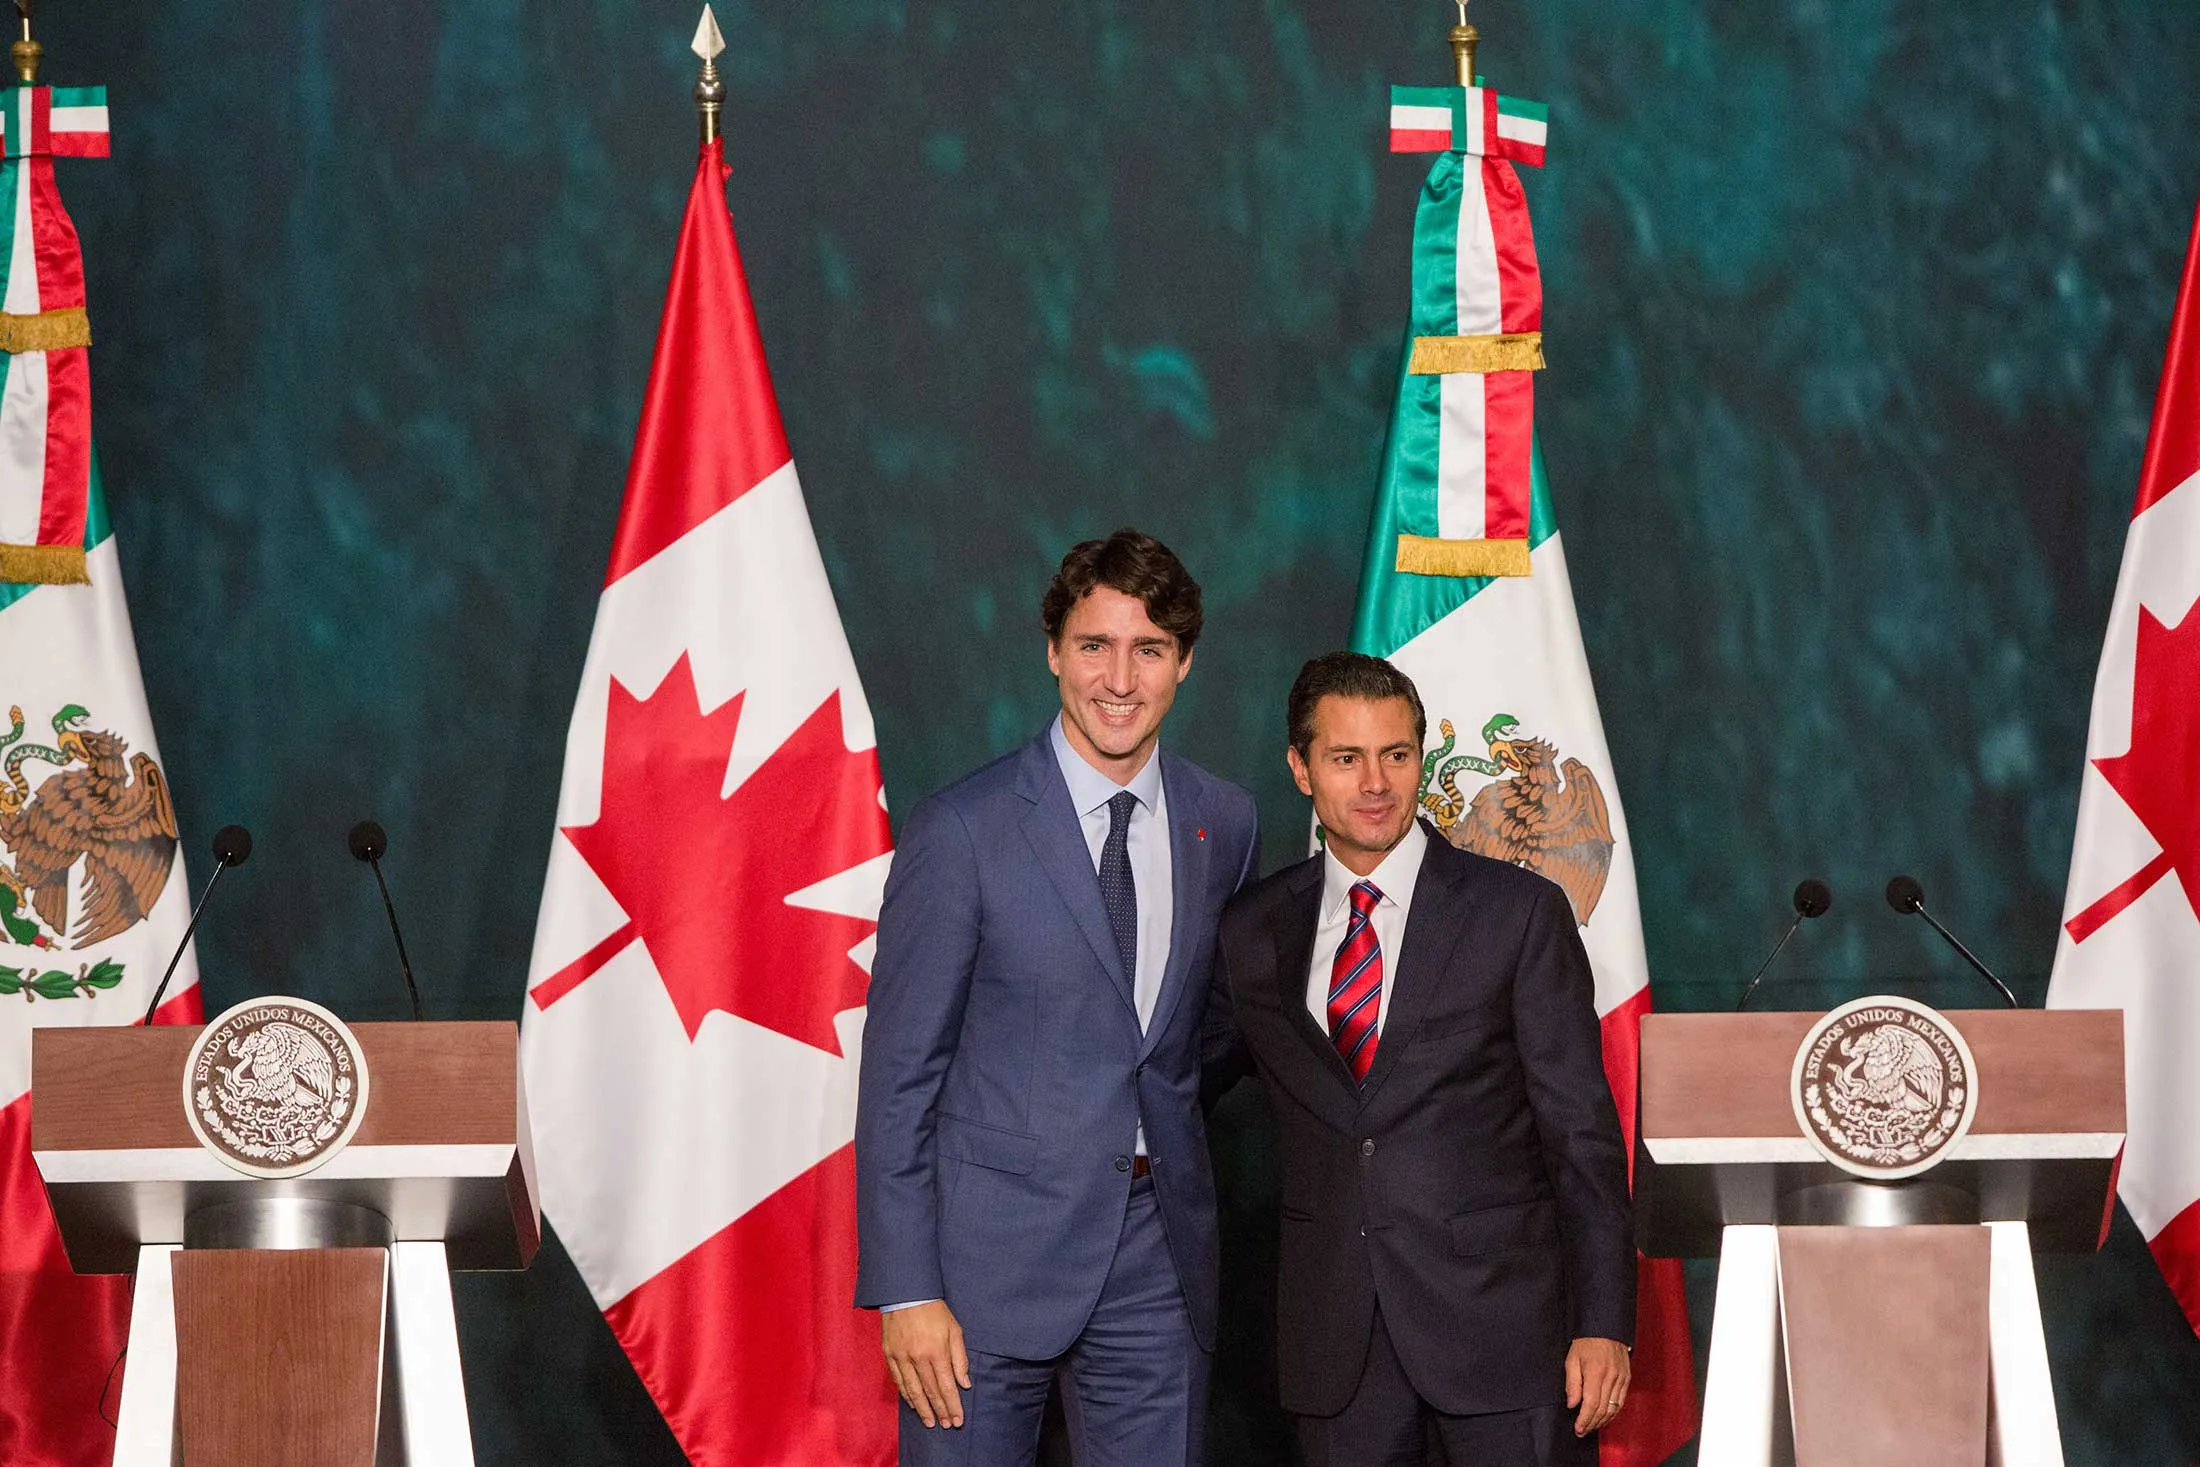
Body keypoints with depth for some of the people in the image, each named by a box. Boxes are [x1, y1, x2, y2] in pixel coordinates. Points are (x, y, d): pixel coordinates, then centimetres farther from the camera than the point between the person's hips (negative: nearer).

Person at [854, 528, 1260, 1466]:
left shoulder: (1223, 824, 7)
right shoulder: (962, 832, -8)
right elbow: (898, 1075, -7)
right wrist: (904, 1289, -12)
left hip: (1158, 1252, 4)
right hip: (992, 1252, -4)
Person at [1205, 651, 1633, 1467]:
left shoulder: (1518, 913, -1)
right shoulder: (1253, 933, 9)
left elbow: (1582, 1131, -2)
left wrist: (1604, 1325, -8)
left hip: (1500, 1318, -3)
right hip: (1336, 1346, 3)